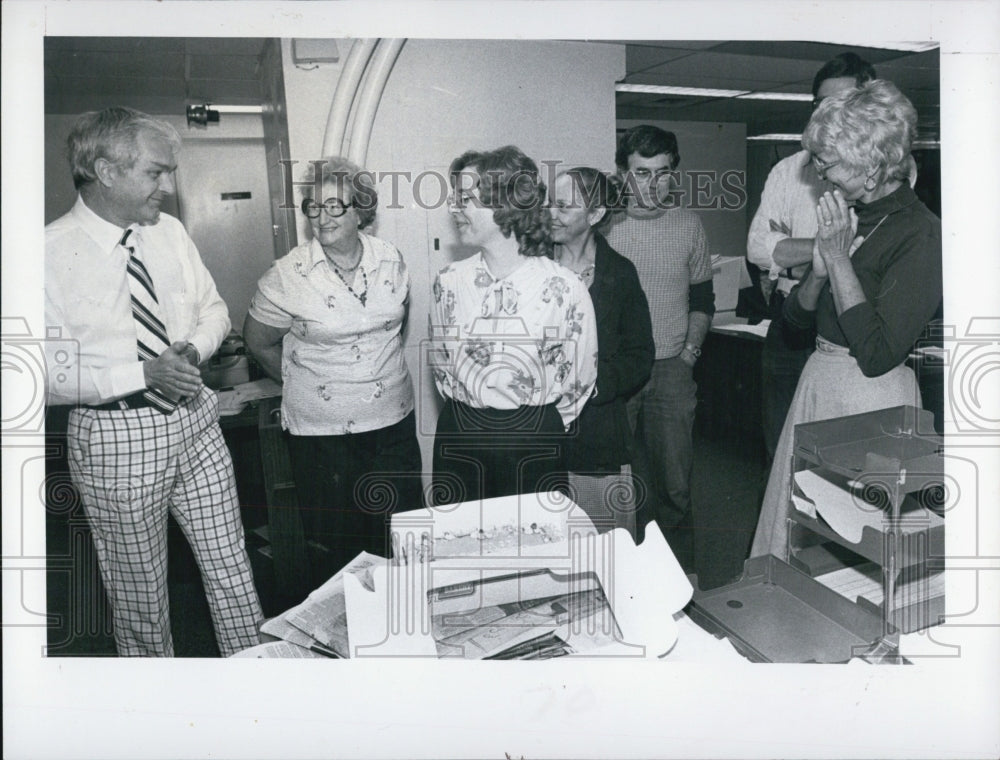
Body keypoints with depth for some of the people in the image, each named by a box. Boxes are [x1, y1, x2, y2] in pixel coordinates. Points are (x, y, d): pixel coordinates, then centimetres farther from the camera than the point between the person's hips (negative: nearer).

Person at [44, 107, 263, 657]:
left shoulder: (170, 233, 2)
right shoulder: (53, 253, -13)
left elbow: (213, 308, 14)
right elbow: (47, 373, -15)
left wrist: (194, 348, -8)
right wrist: (141, 372, -23)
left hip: (195, 424, 4)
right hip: (115, 441, -4)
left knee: (232, 571, 12)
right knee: (139, 596, 13)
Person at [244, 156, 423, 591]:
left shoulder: (389, 260, 0)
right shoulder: (289, 275, -11)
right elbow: (259, 342, 3)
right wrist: (301, 381, 9)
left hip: (393, 420, 4)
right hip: (321, 430, -3)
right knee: (335, 546, 6)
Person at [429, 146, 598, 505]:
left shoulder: (564, 288, -11)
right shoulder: (449, 281, -1)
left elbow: (581, 381, -1)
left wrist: (541, 430, 7)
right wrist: (469, 416, 10)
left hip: (533, 448, -2)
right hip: (458, 442, 3)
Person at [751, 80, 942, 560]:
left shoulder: (920, 235, -15)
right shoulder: (849, 215, 6)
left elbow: (877, 354, -23)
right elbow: (796, 317, 11)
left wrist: (839, 258, -20)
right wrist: (819, 268, -10)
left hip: (874, 398, -7)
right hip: (817, 381, 7)